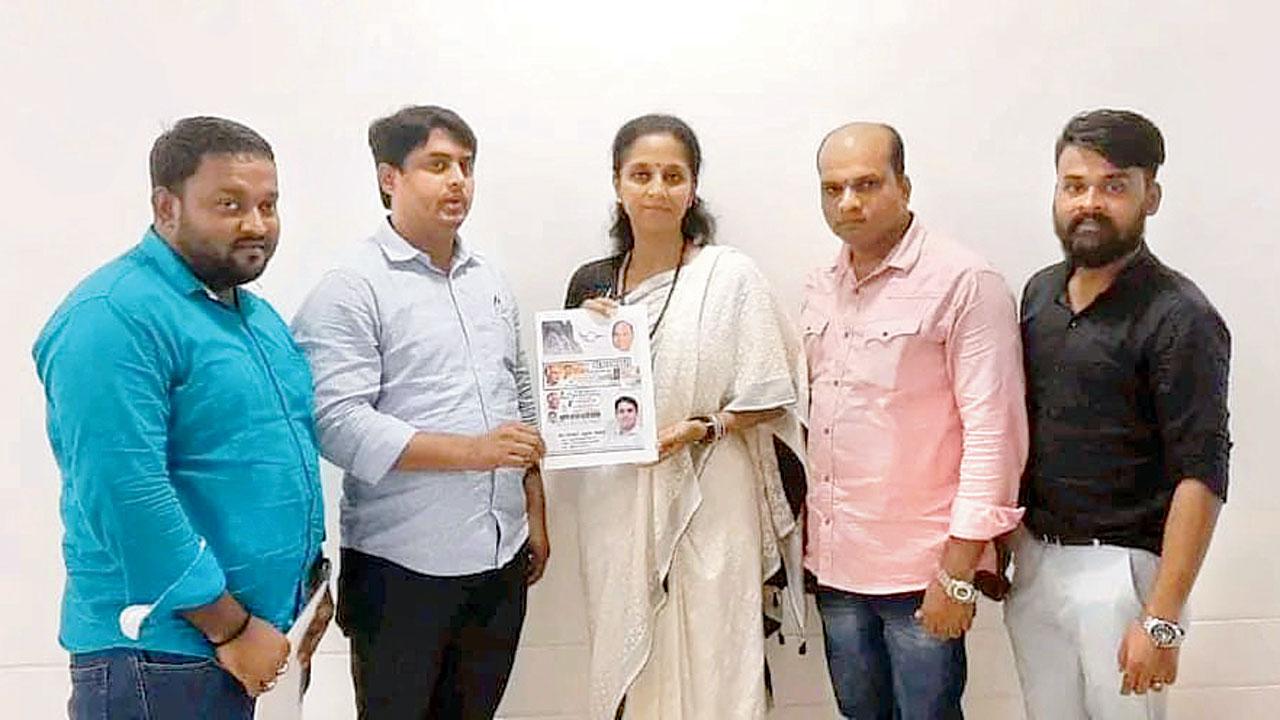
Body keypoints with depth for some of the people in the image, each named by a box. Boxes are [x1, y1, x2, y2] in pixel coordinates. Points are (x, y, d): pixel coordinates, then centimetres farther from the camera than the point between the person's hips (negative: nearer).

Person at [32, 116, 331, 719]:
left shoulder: (257, 315, 10)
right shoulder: (114, 316, -18)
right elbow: (126, 495, -25)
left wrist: (311, 580, 12)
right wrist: (229, 627, -20)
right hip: (163, 654, -8)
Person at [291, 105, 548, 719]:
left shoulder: (489, 280, 12)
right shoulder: (350, 289, -9)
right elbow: (339, 425, -19)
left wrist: (535, 514, 15)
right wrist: (472, 450, -22)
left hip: (501, 555, 6)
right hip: (402, 568, -6)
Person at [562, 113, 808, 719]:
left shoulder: (731, 276, -5)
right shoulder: (591, 283, 7)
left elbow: (769, 399, -3)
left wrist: (703, 427, -18)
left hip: (708, 505, -3)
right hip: (616, 507, 4)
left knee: (711, 667, 1)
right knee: (627, 665, 12)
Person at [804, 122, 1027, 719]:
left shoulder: (965, 282, -12)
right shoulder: (820, 289, 9)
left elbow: (993, 429, -15)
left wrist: (959, 569, -17)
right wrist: (803, 533, 13)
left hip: (920, 567, -6)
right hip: (834, 559, 6)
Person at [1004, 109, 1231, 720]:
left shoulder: (1179, 318, -13)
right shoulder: (1040, 292, 6)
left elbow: (1201, 476, -16)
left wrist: (1163, 619, -18)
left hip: (1120, 569, -6)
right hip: (1034, 557, 6)